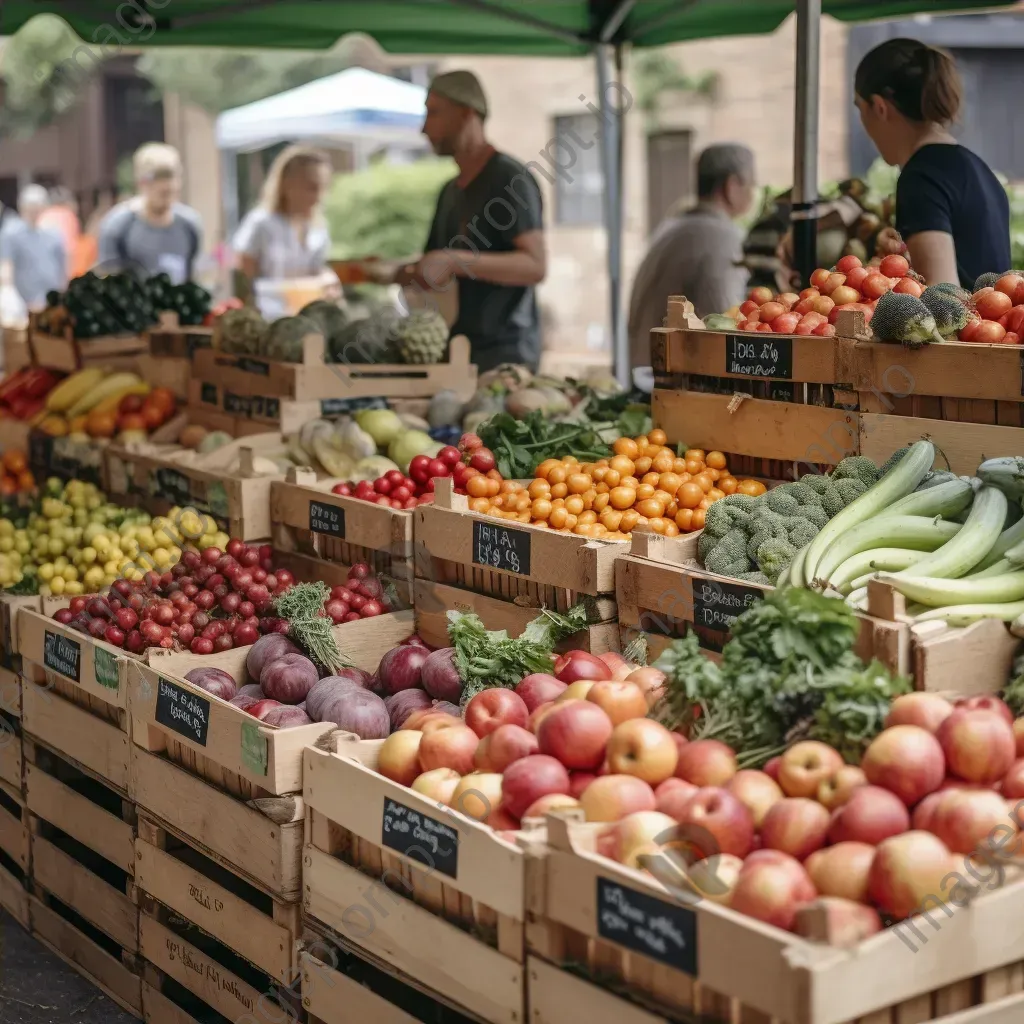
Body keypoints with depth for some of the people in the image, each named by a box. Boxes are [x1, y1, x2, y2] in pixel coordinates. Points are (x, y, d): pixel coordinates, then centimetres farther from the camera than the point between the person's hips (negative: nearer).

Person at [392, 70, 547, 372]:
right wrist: (396, 273, 5)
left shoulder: (509, 178, -7)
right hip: (454, 353, 7)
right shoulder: (449, 191, 19)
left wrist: (455, 261, -24)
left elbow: (535, 265, -17)